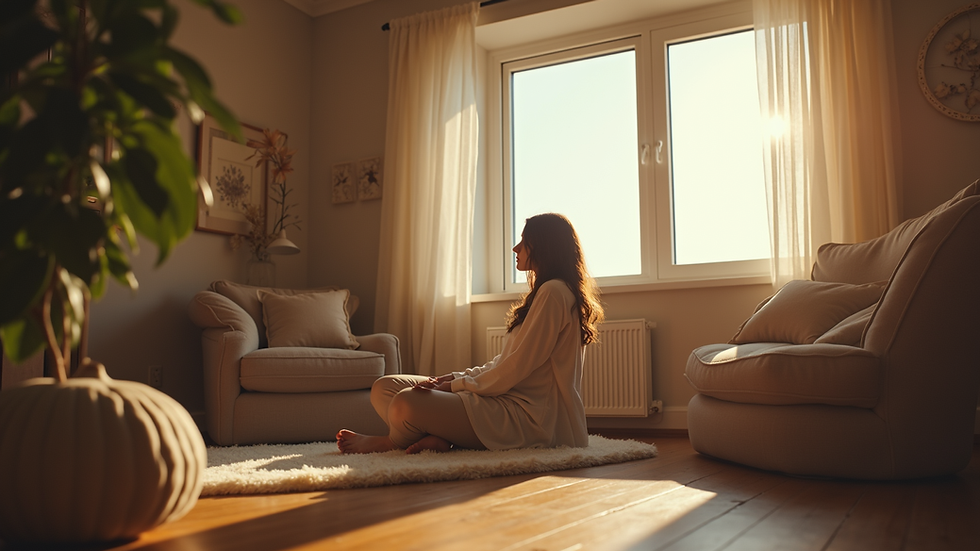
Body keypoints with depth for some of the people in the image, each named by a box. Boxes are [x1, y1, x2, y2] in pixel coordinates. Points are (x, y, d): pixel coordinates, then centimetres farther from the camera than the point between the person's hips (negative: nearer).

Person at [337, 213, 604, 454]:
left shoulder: (553, 292, -12)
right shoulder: (544, 292, 21)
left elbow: (515, 369, -18)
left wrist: (456, 385, -9)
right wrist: (458, 376, 4)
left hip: (525, 416, -11)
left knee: (407, 403, -28)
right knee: (384, 387, 4)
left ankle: (388, 442, 4)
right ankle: (435, 438, -18)